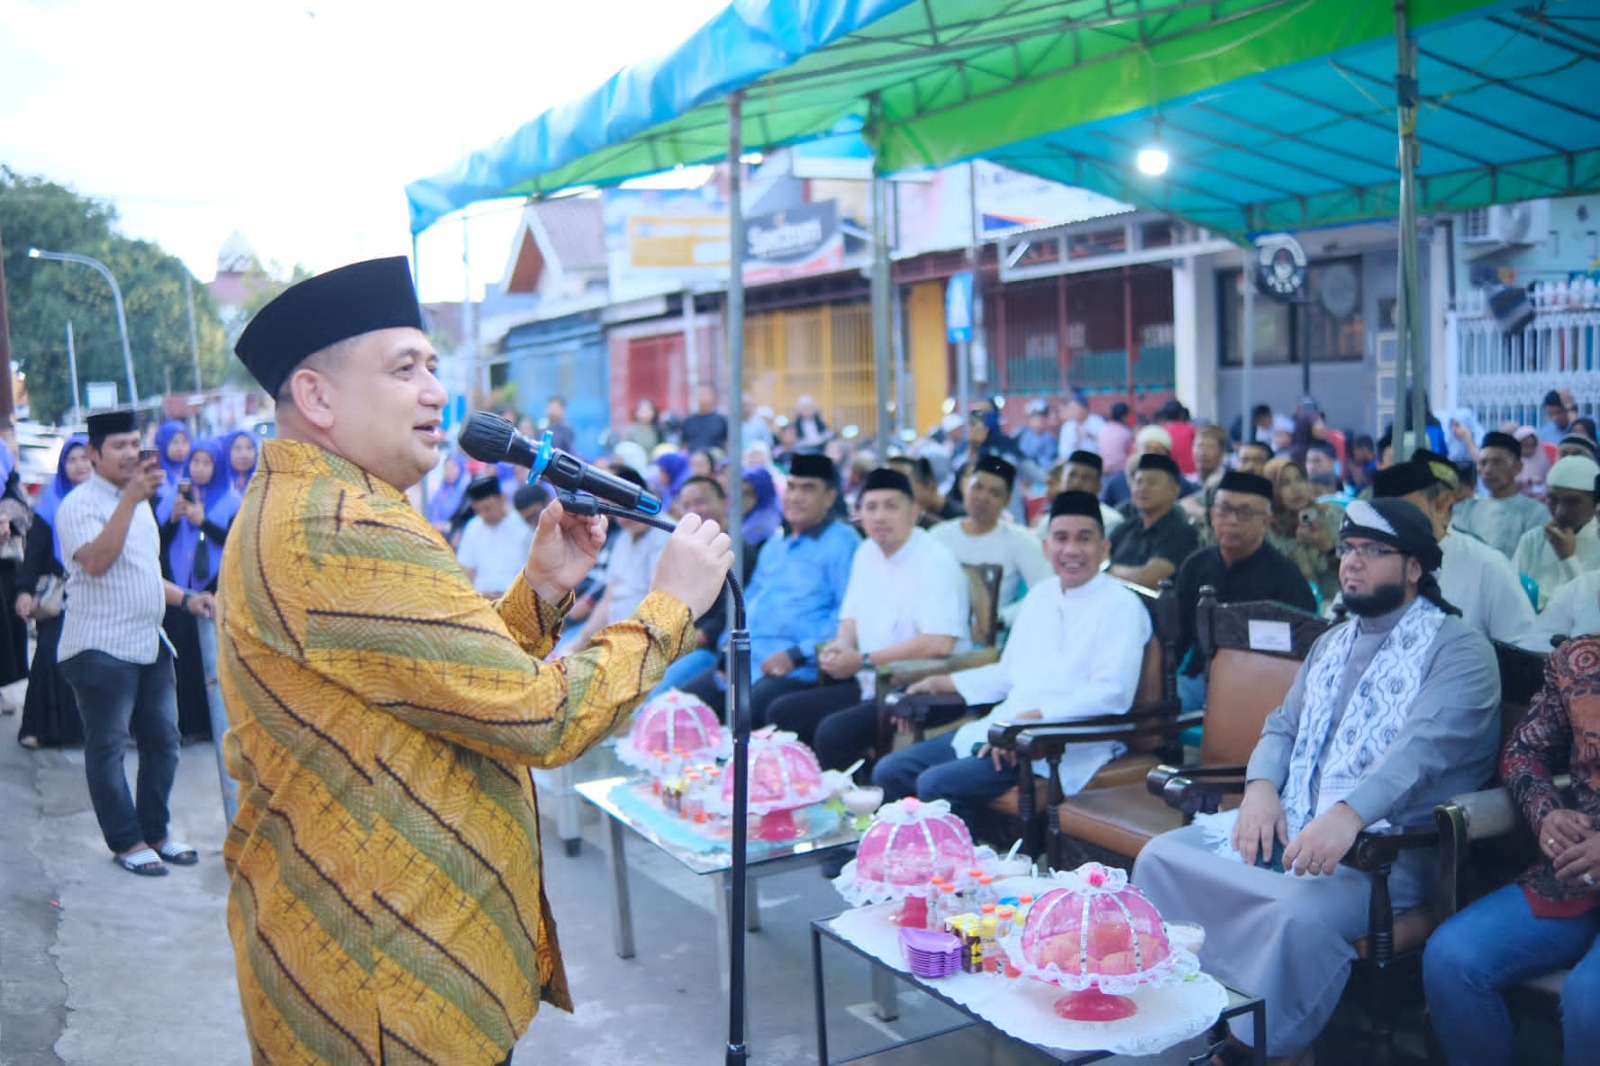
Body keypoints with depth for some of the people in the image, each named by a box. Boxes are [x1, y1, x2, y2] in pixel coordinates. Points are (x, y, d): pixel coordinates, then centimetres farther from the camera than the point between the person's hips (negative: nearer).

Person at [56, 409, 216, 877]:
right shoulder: (80, 504, -11)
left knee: (163, 741, 11)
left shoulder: (139, 501, 16)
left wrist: (185, 597, 13)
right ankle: (126, 842, 12)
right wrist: (131, 498, -33)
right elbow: (96, 561, -29)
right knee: (107, 749, 2)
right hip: (101, 649, -8)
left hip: (150, 643, 8)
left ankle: (155, 832, 23)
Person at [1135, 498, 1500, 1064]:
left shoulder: (1459, 649, -5)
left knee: (1300, 913, -36)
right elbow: (1284, 724, 19)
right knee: (1162, 857, -10)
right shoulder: (1332, 642, 21)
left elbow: (1424, 745, -21)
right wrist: (1261, 787, -4)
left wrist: (1348, 815, -37)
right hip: (1289, 822, 7)